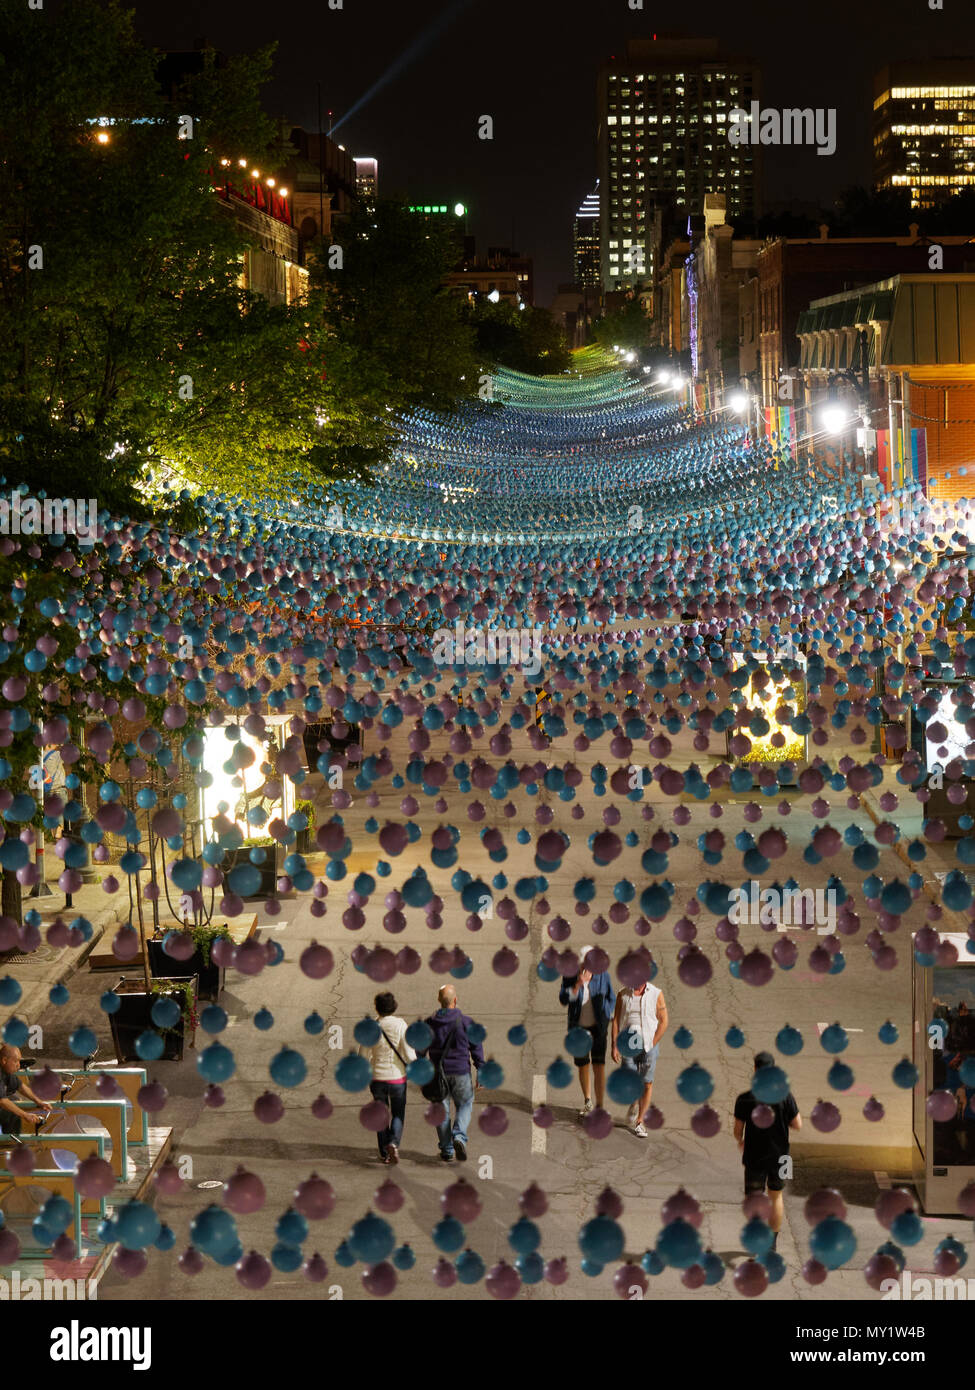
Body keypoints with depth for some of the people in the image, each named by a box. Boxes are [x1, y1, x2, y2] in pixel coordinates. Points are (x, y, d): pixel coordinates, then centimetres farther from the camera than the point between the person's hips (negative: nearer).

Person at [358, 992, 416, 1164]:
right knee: (398, 1114, 15)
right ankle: (394, 1143, -9)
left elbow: (362, 1055, -3)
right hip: (397, 1077, -2)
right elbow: (409, 1055, -15)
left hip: (377, 1078, 2)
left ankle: (384, 1153, 21)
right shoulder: (401, 1025, -13)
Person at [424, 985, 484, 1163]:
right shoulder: (466, 1022, -6)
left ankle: (446, 1151, 11)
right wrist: (480, 1074, 0)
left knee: (442, 1110, 10)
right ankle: (459, 1137, -10)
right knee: (465, 1105, 15)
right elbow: (476, 1049, -5)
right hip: (461, 1072, -2)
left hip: (438, 1073, 2)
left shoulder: (429, 1023, 0)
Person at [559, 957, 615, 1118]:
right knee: (583, 1065, 11)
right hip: (578, 1027, 1)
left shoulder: (603, 975, -6)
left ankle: (600, 1107, -9)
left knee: (599, 1065, -11)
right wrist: (578, 985, -30)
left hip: (598, 1027, -1)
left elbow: (612, 999, 5)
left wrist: (606, 1018, -3)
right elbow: (563, 999, -17)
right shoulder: (570, 975, -8)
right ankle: (587, 1102, 31)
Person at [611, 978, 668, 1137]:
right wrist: (614, 1045, -2)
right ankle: (634, 1105, 29)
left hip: (649, 1043, -1)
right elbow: (616, 1021, 5)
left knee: (647, 1083, -2)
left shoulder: (656, 994, -2)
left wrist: (652, 1044, -7)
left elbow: (663, 1022, 0)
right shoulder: (623, 995, 3)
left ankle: (640, 1121, 9)